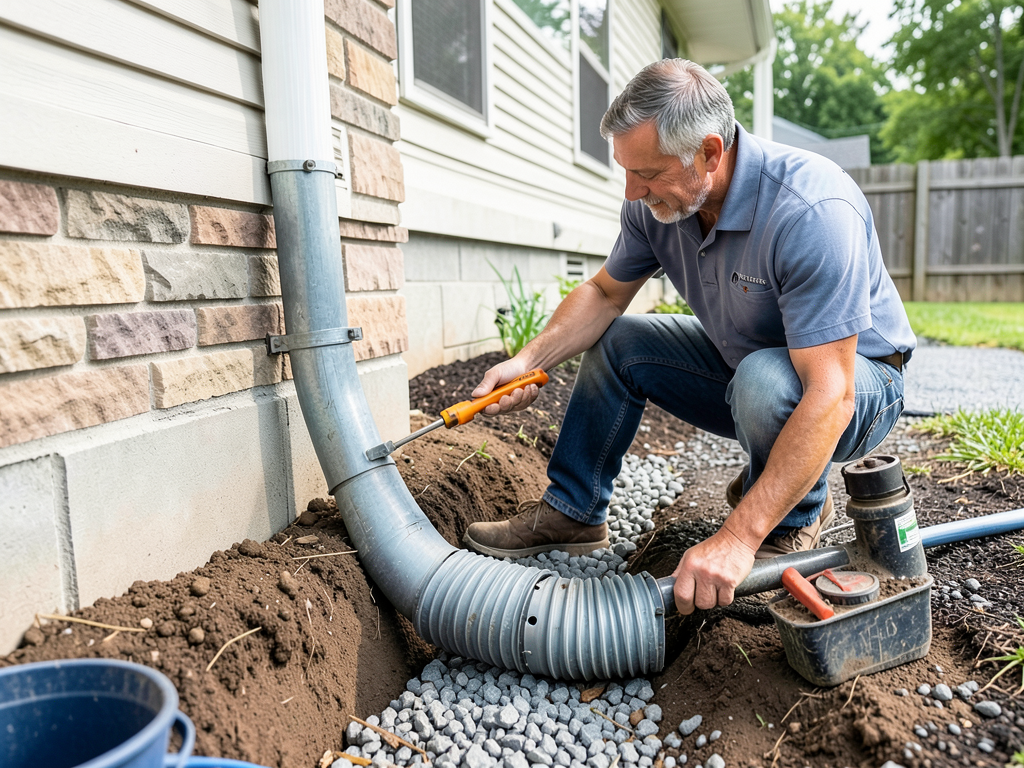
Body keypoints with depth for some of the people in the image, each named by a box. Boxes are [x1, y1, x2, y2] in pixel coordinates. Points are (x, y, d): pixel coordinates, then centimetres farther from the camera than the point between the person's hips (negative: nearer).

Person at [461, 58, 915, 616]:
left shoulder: (813, 211, -35)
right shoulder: (656, 201, -13)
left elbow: (828, 397, -39)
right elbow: (606, 293, 1)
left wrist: (738, 538, -42)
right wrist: (528, 360, -16)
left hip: (857, 383, -6)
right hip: (743, 367, 6)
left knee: (767, 380, -38)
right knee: (615, 340, -2)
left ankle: (796, 518, -5)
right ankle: (570, 514, 7)